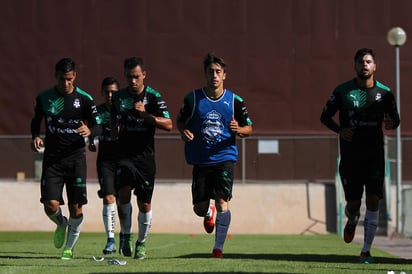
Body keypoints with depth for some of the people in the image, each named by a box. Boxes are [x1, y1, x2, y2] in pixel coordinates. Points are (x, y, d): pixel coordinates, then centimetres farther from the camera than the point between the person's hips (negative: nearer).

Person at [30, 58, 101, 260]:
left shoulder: (84, 99, -2)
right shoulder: (44, 98, 3)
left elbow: (98, 127, 2)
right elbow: (36, 121, 17)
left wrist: (89, 131, -22)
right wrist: (36, 136, -4)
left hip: (75, 157, -1)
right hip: (52, 158, 1)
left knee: (76, 207, -3)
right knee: (51, 205, -11)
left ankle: (69, 247, 17)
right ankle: (61, 224, 24)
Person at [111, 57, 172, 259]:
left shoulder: (153, 97, -4)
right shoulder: (118, 97, 6)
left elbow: (168, 125, -14)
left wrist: (145, 114, -24)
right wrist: (114, 130, 3)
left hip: (145, 155, -1)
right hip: (124, 154, 1)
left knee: (144, 203, 2)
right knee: (123, 193, -20)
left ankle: (141, 243, 20)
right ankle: (125, 234, -1)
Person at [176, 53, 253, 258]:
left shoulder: (234, 101, -1)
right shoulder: (192, 98, -1)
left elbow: (249, 128, 7)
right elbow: (180, 121, 13)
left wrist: (239, 130, -16)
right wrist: (183, 131, -10)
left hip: (224, 158, -1)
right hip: (200, 160, 1)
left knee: (222, 201, -15)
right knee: (199, 208, 3)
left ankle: (218, 247, -4)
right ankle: (209, 213, 42)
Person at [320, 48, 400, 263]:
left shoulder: (384, 93, 1)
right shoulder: (343, 91, -2)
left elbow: (395, 119, 12)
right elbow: (325, 116, 7)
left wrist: (392, 123, -13)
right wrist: (339, 130, -12)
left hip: (375, 155, 0)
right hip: (350, 155, 0)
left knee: (373, 201, -10)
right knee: (353, 203, 2)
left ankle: (366, 250, -4)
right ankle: (352, 220, 40)